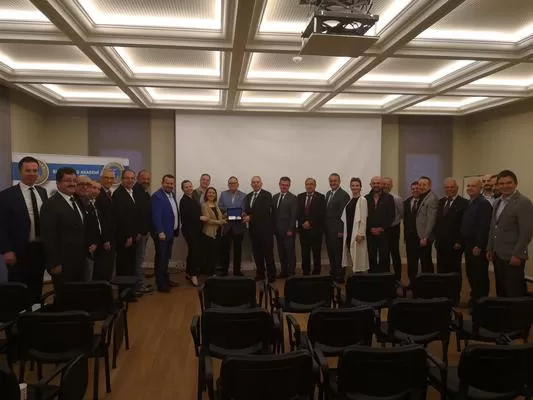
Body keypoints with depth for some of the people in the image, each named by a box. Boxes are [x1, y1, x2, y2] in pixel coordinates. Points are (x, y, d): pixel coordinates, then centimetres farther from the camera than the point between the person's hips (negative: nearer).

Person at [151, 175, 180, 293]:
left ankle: (166, 280, 28)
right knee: (160, 258, -1)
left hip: (170, 232, 9)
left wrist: (176, 230, 14)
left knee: (166, 258, 17)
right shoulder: (157, 196, -16)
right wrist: (160, 232, -28)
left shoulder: (172, 195, 12)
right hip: (162, 233, -9)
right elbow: (156, 216, -23)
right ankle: (160, 284, 7)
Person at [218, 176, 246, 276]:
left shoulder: (243, 195, 4)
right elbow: (220, 207, 3)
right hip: (226, 226, 0)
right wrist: (226, 212, -14)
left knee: (237, 249, 8)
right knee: (225, 248, 0)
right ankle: (224, 270, 9)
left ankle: (237, 270, 17)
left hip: (238, 226, 0)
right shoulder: (223, 194, 10)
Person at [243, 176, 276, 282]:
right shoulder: (248, 196, 16)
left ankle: (271, 275, 5)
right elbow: (247, 210, 16)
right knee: (257, 253, 10)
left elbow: (265, 211, -17)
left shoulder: (267, 195, -6)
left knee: (268, 253, -2)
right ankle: (260, 274, 20)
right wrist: (244, 215, -7)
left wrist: (250, 217, -18)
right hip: (253, 229, 6)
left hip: (265, 229, -6)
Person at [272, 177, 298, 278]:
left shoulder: (293, 198, -7)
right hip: (278, 230, 6)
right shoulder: (275, 197, 12)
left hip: (288, 230, -6)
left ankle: (291, 272, 11)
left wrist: (290, 230, -15)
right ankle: (283, 271, 18)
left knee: (290, 252, 2)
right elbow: (273, 213, 13)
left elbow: (294, 215, -11)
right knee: (281, 252, 10)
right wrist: (273, 227, 7)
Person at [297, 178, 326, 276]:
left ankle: (316, 273, 12)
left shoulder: (320, 197, -2)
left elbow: (321, 214, -9)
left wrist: (310, 222, -13)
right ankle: (305, 272, 15)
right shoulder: (300, 197, 10)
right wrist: (303, 223, -7)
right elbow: (298, 213, 7)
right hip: (303, 229, 3)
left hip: (316, 229, -3)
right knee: (304, 253, 6)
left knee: (316, 253, 4)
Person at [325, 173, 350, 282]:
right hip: (328, 229, 8)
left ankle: (339, 276, 7)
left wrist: (341, 231, -17)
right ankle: (333, 274, 23)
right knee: (331, 253, 13)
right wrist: (325, 227, 12)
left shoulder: (344, 195, -11)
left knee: (338, 253, -1)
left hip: (337, 230, -8)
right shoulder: (328, 193, 14)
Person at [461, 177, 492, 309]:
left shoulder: (484, 203, -13)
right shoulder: (468, 203, 13)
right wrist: (461, 241, 11)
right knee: (470, 273, 14)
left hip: (478, 246, -8)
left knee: (480, 275, 1)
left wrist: (479, 246, -20)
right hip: (468, 244, 8)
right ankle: (474, 298, 26)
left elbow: (485, 226, -19)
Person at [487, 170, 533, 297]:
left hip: (513, 256, -8)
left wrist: (517, 254, -19)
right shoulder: (498, 202, 14)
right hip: (498, 255, 8)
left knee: (514, 293, -2)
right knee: (501, 291, 13)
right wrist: (490, 249, 14)